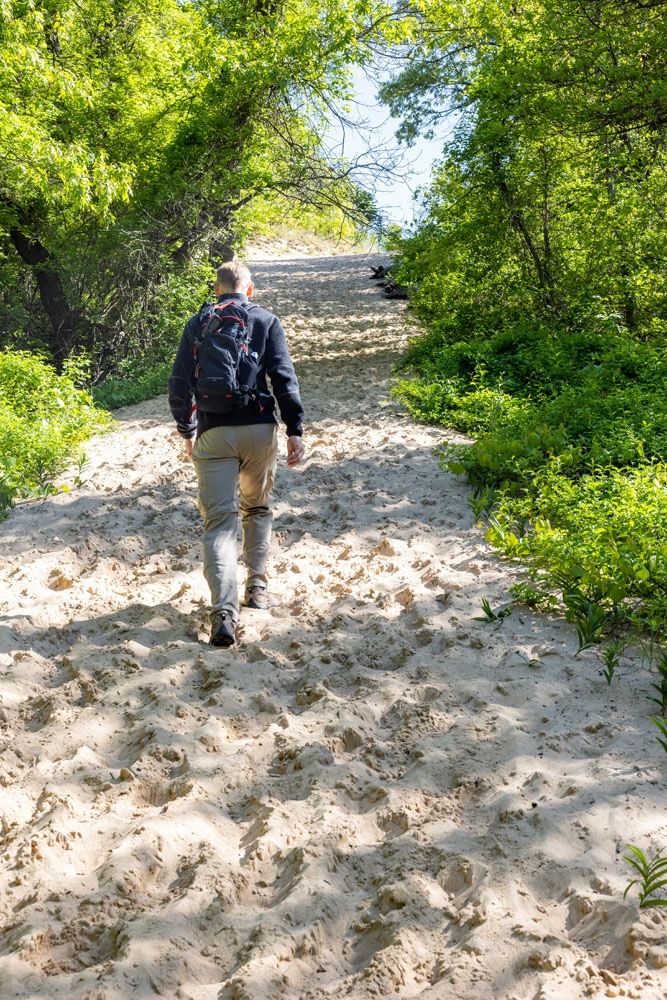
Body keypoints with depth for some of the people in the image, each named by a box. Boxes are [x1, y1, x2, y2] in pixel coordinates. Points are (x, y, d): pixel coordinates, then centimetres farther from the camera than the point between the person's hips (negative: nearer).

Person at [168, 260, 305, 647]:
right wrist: (295, 430, -3)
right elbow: (284, 378, -4)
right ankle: (257, 586, 24)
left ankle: (225, 612, -16)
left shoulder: (198, 324, 10)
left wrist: (187, 430, 20)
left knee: (220, 520, -4)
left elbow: (179, 384, 8)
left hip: (213, 433, 0)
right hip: (260, 429, 0)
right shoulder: (266, 321, 6)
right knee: (258, 509, 22)